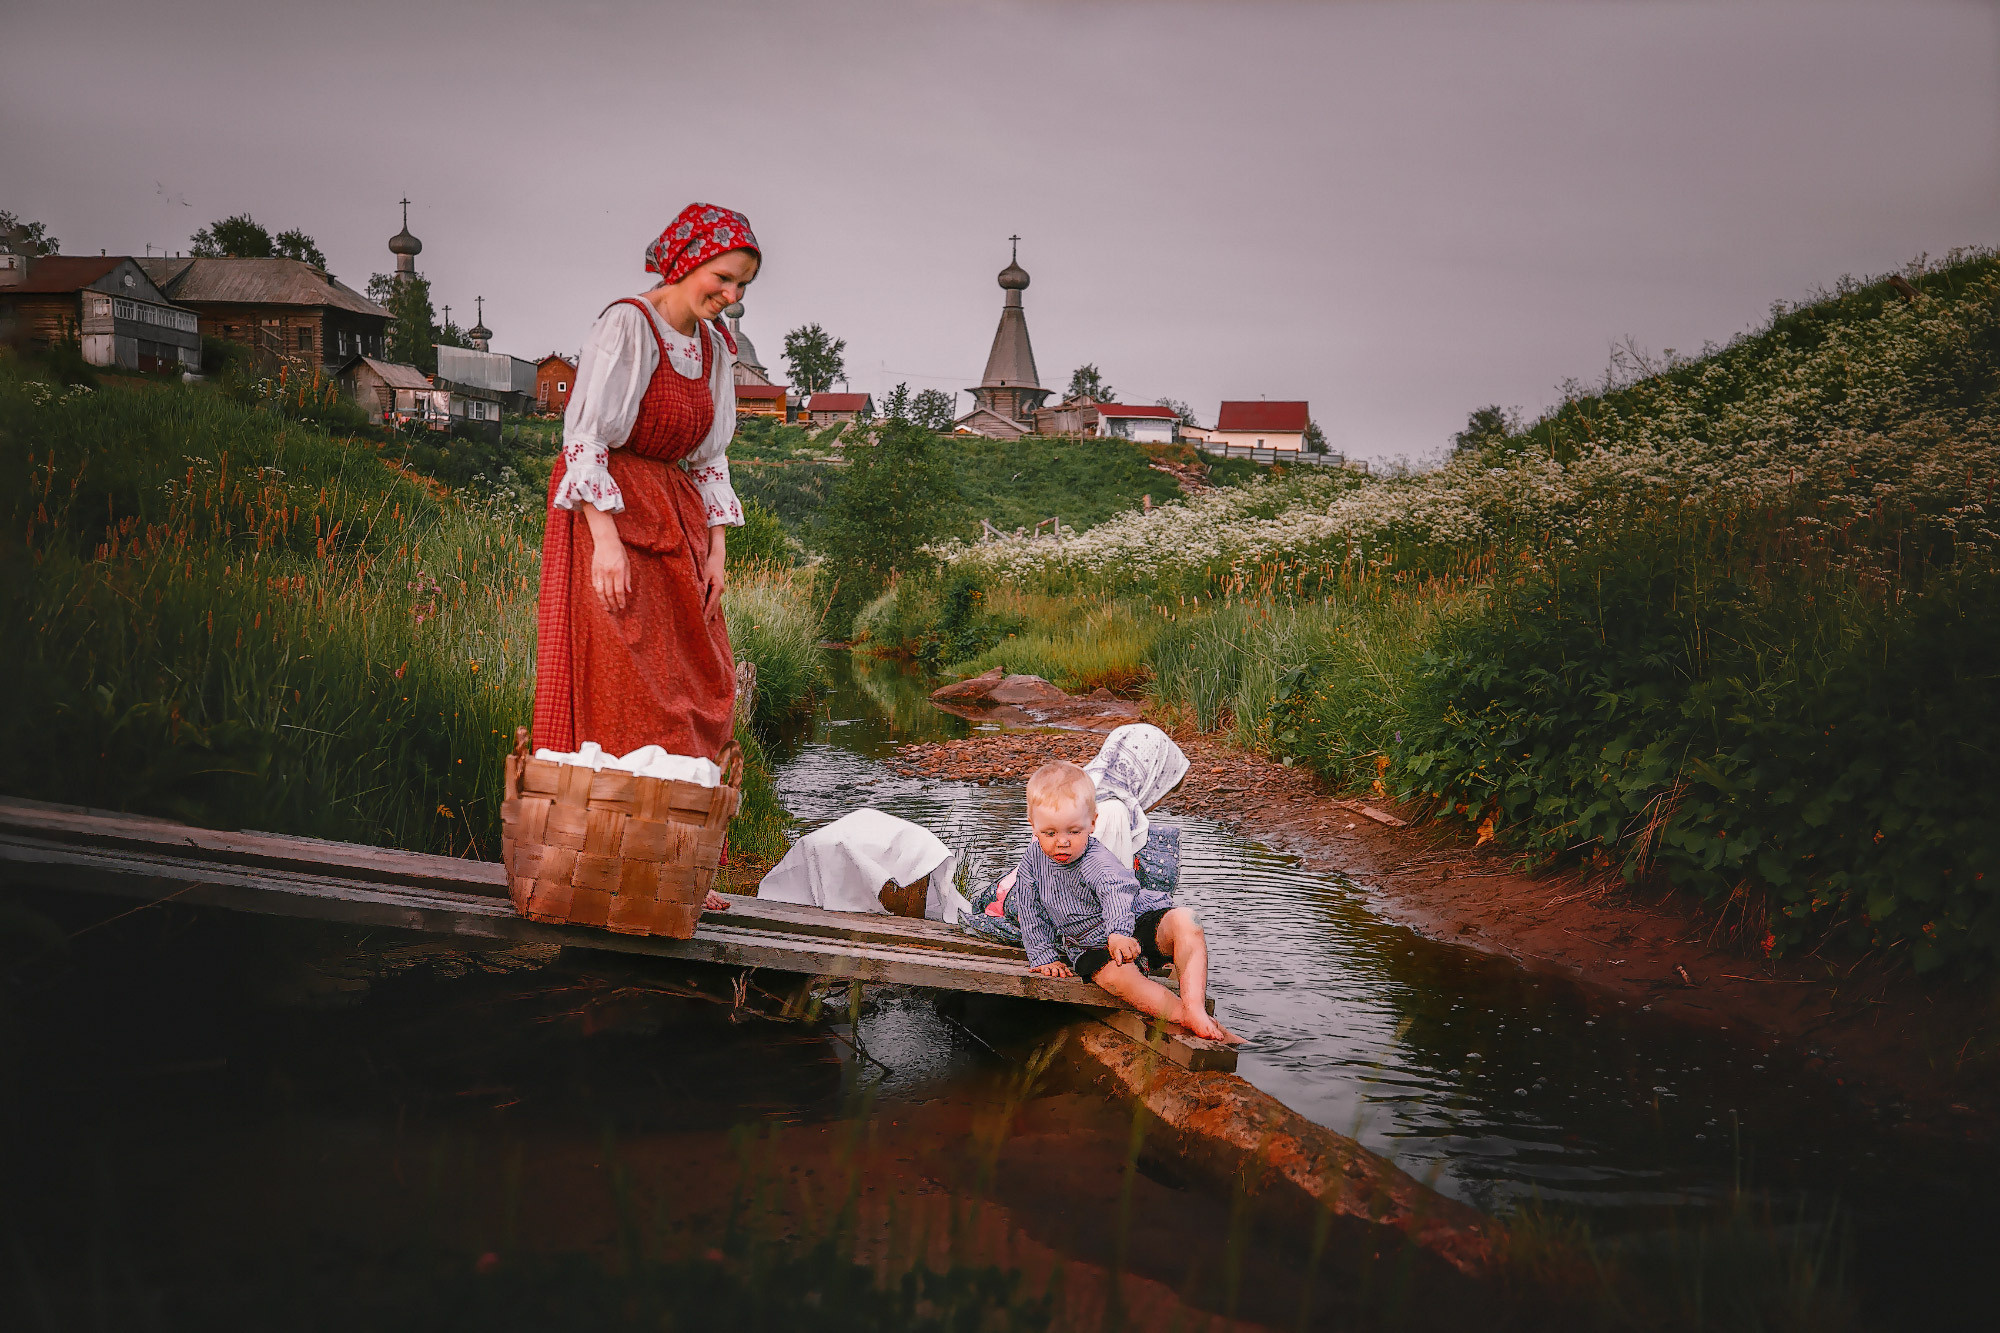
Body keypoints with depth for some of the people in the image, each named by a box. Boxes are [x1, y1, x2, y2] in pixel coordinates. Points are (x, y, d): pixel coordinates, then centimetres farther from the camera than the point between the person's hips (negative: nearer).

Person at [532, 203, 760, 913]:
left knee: (696, 691, 5)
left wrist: (715, 547, 8)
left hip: (676, 522, 8)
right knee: (621, 695, -8)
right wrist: (606, 539, -22)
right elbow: (583, 436, -16)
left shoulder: (714, 346, 11)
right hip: (610, 515, -8)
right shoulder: (625, 324, -12)